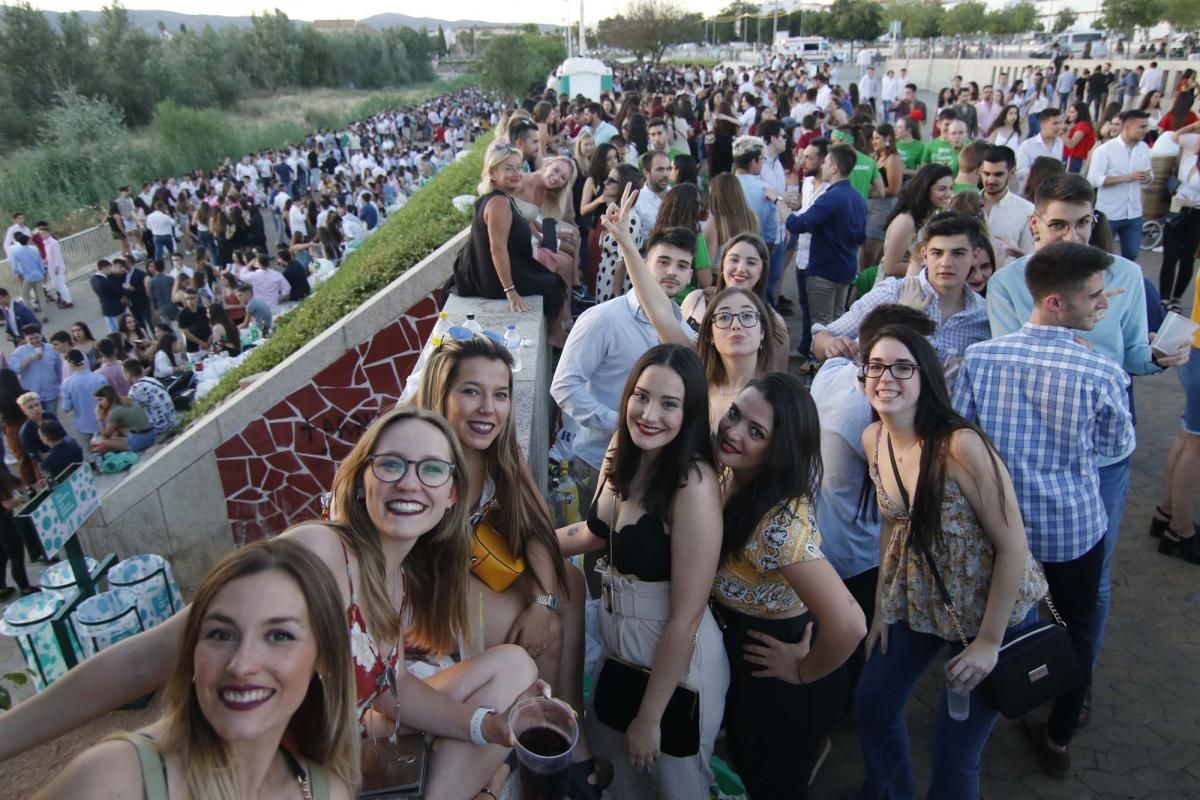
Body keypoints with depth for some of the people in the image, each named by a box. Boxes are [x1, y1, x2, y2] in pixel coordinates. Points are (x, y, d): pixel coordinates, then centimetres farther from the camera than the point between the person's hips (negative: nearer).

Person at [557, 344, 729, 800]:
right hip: (617, 646, 7)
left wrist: (649, 718, -16)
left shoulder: (694, 483, -28)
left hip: (676, 662, -7)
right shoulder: (621, 454, -5)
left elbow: (685, 618, -23)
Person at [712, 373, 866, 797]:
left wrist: (804, 674, -26)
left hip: (779, 687, -7)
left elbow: (848, 625, -42)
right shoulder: (728, 476, -12)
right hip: (739, 665, 7)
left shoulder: (781, 523, -36)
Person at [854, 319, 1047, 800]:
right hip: (917, 600, 6)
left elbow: (1013, 547, -22)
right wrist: (881, 606, 7)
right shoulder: (873, 440, -8)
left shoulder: (960, 445, -29)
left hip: (989, 609, -6)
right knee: (872, 703, 15)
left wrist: (988, 641, -16)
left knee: (952, 753, 1)